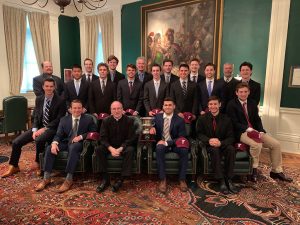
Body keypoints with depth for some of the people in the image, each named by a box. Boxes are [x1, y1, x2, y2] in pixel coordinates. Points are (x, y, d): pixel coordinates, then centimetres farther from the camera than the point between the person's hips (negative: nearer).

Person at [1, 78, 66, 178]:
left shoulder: (60, 101, -10)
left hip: (52, 128, -6)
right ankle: (14, 167, 17)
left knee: (39, 140, -34)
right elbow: (36, 116, 9)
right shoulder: (39, 99, 8)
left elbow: (59, 119, -13)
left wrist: (44, 129, -19)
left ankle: (38, 164, -7)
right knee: (16, 142, -4)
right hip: (39, 127, 6)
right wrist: (34, 130, -8)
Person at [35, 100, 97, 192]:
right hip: (65, 142, 4)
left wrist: (81, 136, -15)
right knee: (49, 148, -22)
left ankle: (69, 180, -33)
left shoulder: (88, 119, 6)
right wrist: (54, 143, -17)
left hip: (78, 143, -3)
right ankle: (46, 178, -12)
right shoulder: (64, 119, 13)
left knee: (73, 148, -37)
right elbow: (58, 135, 6)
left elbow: (93, 132, -1)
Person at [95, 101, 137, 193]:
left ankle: (121, 179, -26)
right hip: (110, 146, 2)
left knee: (130, 150, -34)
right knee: (98, 150, -25)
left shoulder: (129, 120, -6)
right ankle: (105, 178, -17)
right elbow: (103, 138, -7)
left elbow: (131, 138, -10)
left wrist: (120, 149, -24)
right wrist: (111, 149, -25)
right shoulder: (106, 121, -1)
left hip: (124, 146, -2)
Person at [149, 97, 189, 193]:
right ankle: (162, 180, -26)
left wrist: (167, 142, -21)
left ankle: (182, 179, -16)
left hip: (174, 144, -1)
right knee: (159, 148, -34)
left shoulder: (180, 120, -4)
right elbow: (154, 125, 18)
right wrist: (152, 128, -9)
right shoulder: (157, 117, 5)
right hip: (161, 143, 1)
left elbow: (181, 138, -8)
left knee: (184, 150, -32)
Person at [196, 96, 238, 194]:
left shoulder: (226, 119, 1)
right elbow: (199, 134, 2)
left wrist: (221, 143, -22)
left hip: (223, 145, 2)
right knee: (215, 150, -35)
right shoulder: (202, 119, 2)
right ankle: (221, 181, -29)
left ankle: (228, 179, -21)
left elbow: (231, 137, -1)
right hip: (209, 145, -1)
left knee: (231, 149, -31)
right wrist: (209, 140, -19)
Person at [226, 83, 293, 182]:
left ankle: (276, 171, 14)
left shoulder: (252, 103, 13)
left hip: (254, 130, 7)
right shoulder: (231, 104, -7)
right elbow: (234, 123, -12)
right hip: (241, 132, -7)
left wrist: (261, 131, -7)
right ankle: (254, 169, -7)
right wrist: (248, 129, -22)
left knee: (276, 144, -3)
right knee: (257, 145, -32)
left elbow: (257, 119, 10)